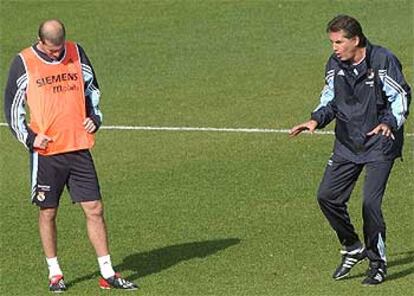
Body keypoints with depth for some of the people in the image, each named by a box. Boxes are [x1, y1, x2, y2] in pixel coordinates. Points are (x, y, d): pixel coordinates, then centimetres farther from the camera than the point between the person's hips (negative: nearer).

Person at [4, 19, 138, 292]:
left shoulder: (77, 54, 6)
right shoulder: (23, 63, -4)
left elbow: (92, 89, 20)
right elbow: (12, 106, 3)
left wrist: (95, 118, 5)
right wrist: (29, 137, -7)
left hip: (79, 147, 3)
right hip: (46, 151, -2)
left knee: (95, 209, 0)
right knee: (48, 212, 5)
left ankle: (108, 274, 6)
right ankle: (54, 273, 19)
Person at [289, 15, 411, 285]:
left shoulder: (383, 60, -15)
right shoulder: (335, 64, 3)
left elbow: (401, 96, -12)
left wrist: (389, 123, -28)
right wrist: (317, 120, -5)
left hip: (380, 143, -6)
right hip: (347, 143, 6)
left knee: (370, 202, -14)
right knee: (327, 196, 1)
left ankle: (378, 263, 4)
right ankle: (353, 248, 23)